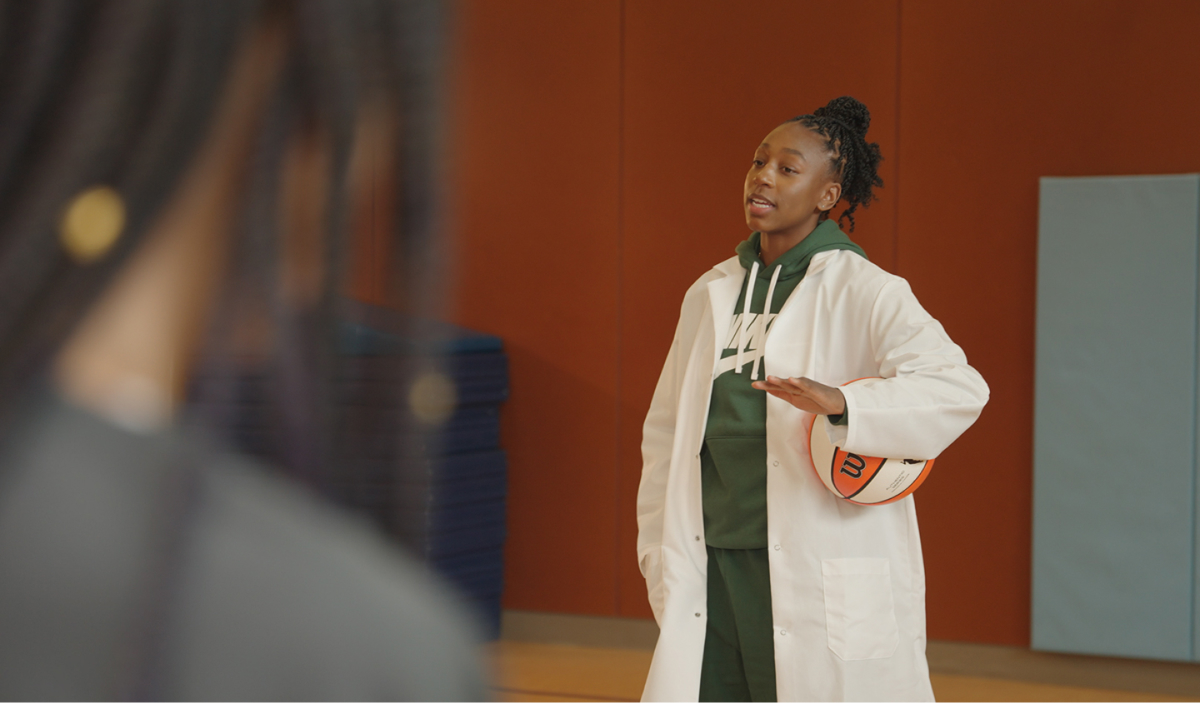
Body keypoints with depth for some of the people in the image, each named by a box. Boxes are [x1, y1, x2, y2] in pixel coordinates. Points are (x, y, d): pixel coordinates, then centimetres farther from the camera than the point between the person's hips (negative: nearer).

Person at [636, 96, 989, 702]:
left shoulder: (862, 292, -6)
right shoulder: (710, 295, 13)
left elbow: (958, 387, -20)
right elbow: (666, 431, 18)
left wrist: (841, 403, -35)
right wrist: (660, 559, 13)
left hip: (822, 585, -5)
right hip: (714, 574, 6)